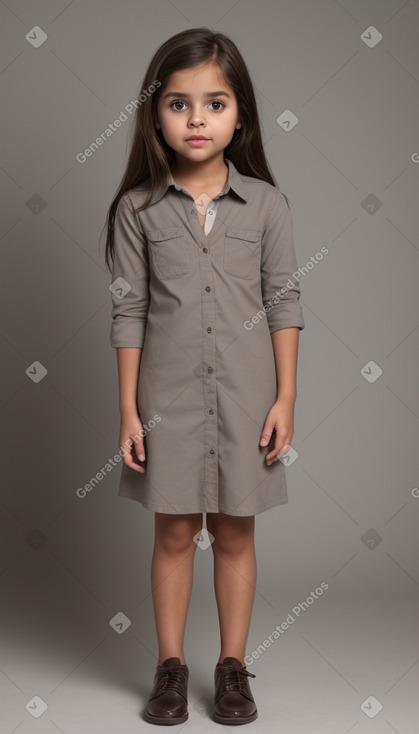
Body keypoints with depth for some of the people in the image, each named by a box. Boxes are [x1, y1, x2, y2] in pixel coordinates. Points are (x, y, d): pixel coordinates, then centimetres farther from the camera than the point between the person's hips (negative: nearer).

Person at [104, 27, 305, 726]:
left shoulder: (266, 204, -2)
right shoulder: (137, 209, -2)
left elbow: (284, 302, 1)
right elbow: (129, 312, -1)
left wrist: (285, 397, -3)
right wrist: (128, 410, -2)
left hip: (245, 395, 0)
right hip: (168, 397, 0)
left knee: (234, 533, 11)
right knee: (174, 533, 10)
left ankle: (233, 667, 28)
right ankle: (171, 666, 27)